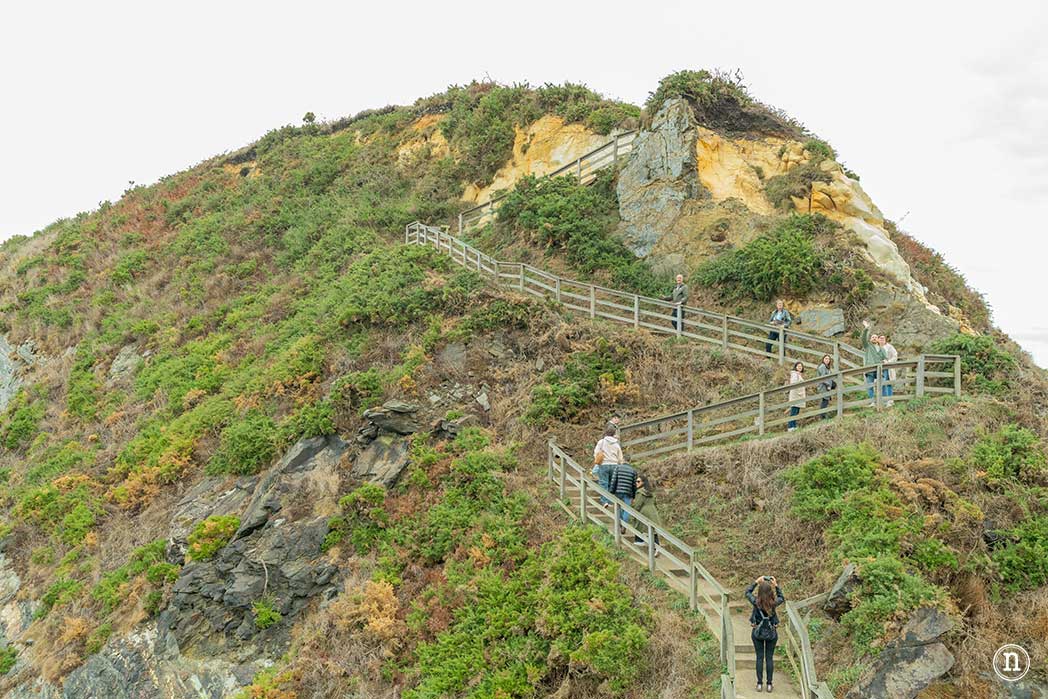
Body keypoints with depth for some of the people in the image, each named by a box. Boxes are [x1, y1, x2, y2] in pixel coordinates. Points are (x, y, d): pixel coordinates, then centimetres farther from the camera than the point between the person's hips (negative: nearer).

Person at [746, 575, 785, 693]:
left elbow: (747, 592, 1)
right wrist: (776, 585, 0)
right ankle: (769, 684, 15)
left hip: (757, 632, 0)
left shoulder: (756, 602, -19)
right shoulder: (773, 603, -19)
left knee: (759, 657, 10)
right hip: (771, 633, 0)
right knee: (770, 658, 10)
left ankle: (759, 683, 14)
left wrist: (756, 582, 2)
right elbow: (782, 598, 5)